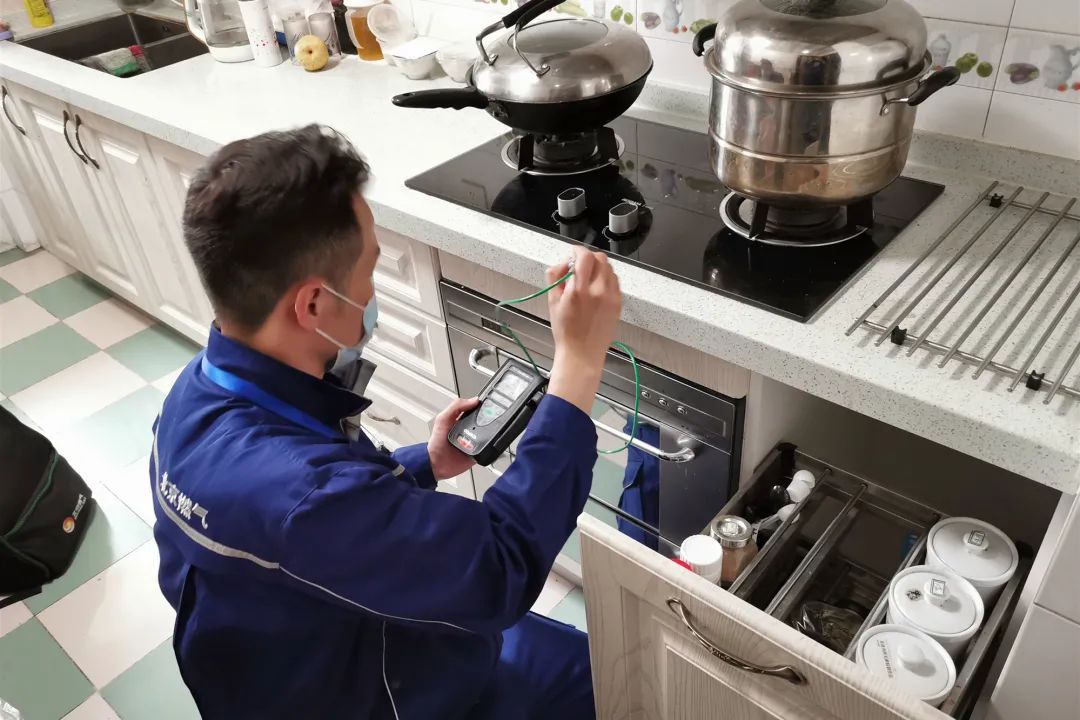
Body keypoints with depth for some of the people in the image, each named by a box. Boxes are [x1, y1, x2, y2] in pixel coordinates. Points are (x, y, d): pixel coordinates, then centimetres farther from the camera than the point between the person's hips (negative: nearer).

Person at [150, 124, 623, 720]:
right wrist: (580, 358, -33)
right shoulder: (296, 493, -44)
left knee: (588, 660, 22)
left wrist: (425, 466, -4)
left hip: (317, 653, 7)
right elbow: (505, 562, -36)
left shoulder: (203, 389, -14)